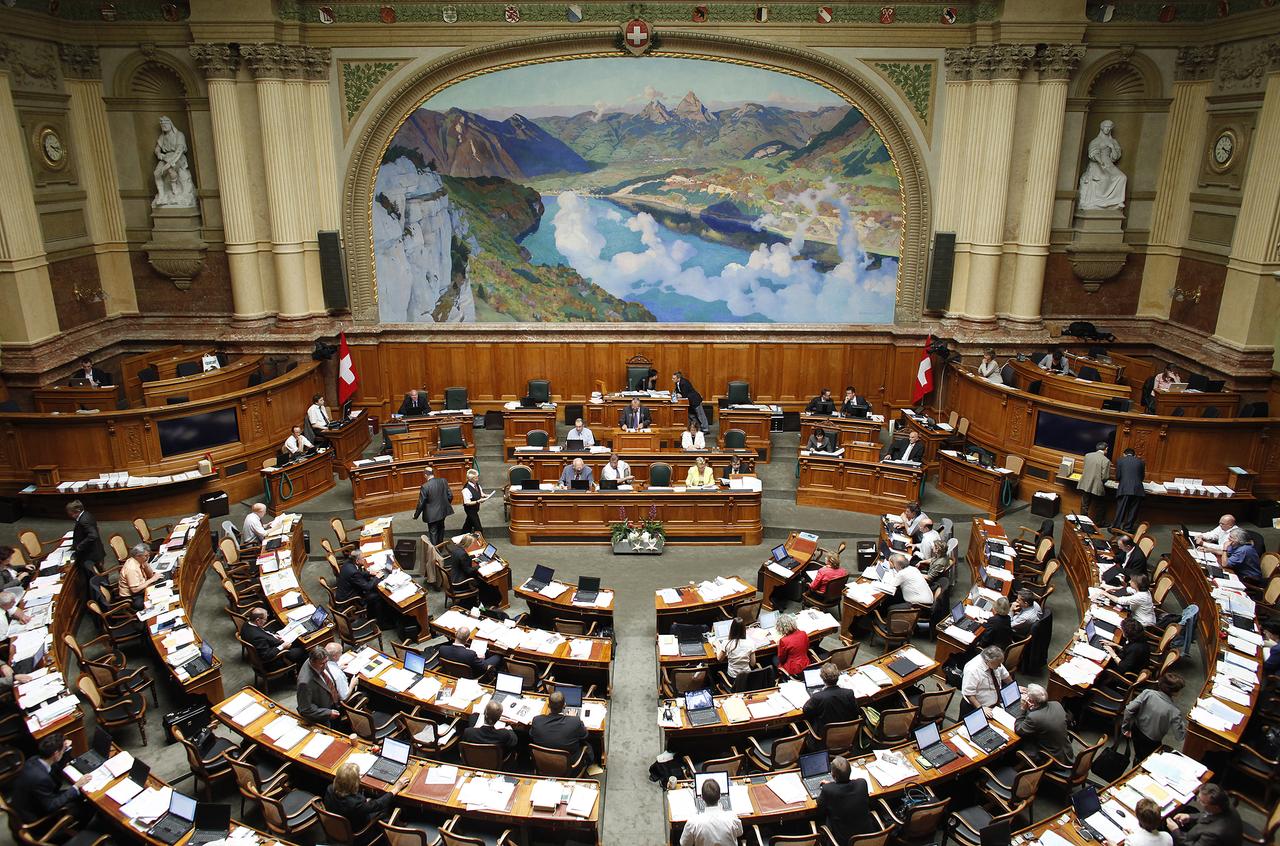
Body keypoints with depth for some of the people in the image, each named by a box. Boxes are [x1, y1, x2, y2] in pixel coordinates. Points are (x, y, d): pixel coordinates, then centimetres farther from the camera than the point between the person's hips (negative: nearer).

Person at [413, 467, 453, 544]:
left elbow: (421, 503, -16)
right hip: (443, 511, 6)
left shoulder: (425, 487, -21)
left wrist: (416, 515, -2)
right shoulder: (443, 481, -8)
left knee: (433, 533, 9)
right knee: (441, 528, 26)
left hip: (432, 514, -6)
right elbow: (450, 495, -2)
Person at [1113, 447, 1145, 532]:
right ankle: (1128, 529, 11)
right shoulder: (1141, 462, 12)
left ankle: (1116, 528, 6)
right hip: (1137, 490, 2)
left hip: (1124, 489, -2)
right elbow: (1142, 477, 15)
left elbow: (1118, 476, 1)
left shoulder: (1120, 460, 6)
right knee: (1133, 511, 8)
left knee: (1120, 509, 3)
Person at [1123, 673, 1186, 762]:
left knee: (1138, 756, 31)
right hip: (1152, 743, -3)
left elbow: (1129, 709, -20)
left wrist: (1125, 728, -5)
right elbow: (1180, 737, -17)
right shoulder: (1174, 712, -27)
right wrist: (1183, 724, 3)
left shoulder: (1147, 693, -22)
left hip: (1137, 732, 3)